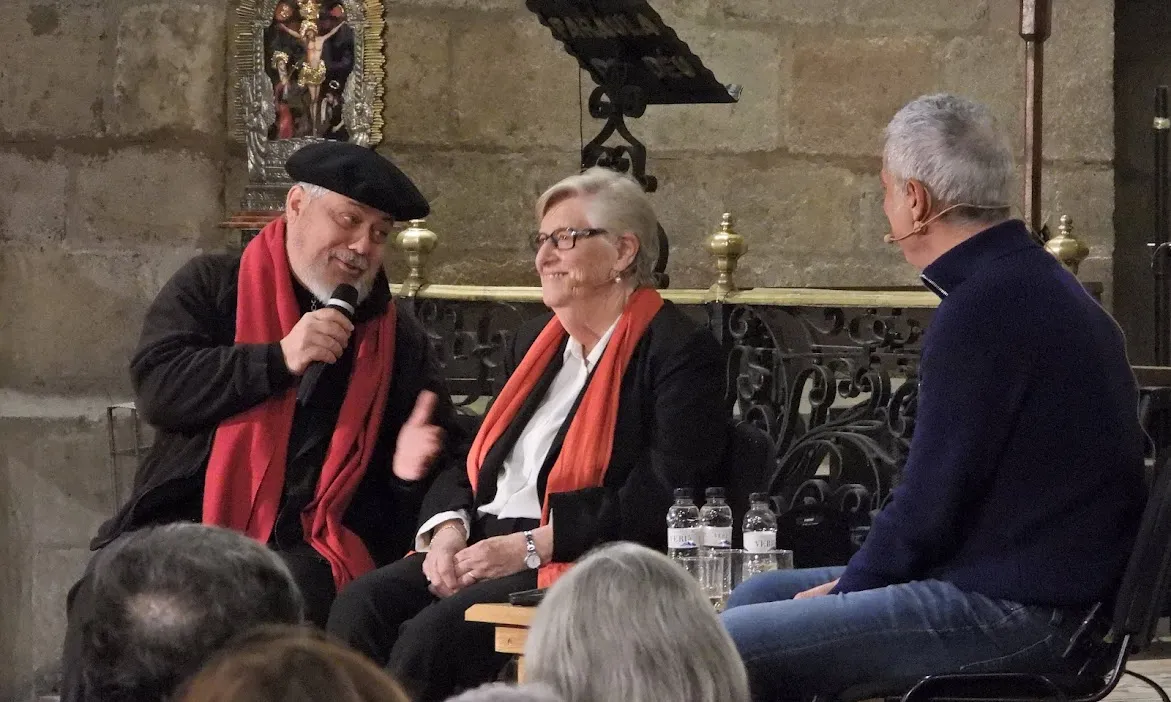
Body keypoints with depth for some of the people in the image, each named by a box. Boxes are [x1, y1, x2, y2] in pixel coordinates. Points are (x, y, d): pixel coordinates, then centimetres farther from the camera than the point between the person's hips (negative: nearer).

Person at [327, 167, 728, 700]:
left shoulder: (679, 352, -4)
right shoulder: (537, 341, 21)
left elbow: (662, 499, -15)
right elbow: (479, 459, 21)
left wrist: (531, 546, -17)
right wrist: (449, 529, -2)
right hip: (488, 546, 7)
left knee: (433, 632, -30)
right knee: (360, 607, -20)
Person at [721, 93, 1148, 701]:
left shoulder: (983, 310, -18)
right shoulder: (1036, 282, 16)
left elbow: (935, 496, -18)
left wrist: (850, 586, -2)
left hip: (1015, 613, -11)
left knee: (730, 645, -17)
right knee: (757, 596, 19)